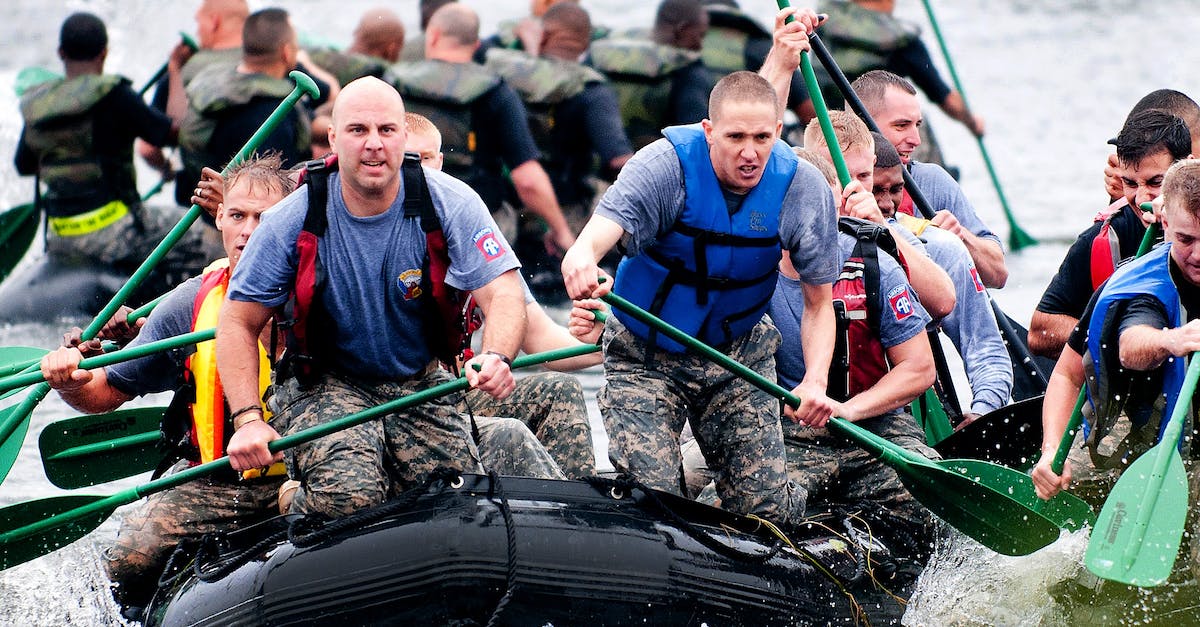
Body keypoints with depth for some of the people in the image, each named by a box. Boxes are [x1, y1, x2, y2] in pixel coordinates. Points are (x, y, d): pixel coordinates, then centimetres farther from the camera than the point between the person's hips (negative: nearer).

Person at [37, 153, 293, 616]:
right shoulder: (189, 304, 5)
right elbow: (105, 392, 11)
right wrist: (71, 383, -11)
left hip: (294, 481, -2)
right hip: (207, 483, 2)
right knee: (129, 562, -22)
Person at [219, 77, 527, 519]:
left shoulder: (450, 204, -13)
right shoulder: (295, 221, -14)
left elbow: (503, 293, -20)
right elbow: (238, 323, -8)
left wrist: (496, 358, -43)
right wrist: (249, 420, -21)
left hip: (420, 383, 2)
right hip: (325, 383, -2)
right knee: (349, 494, -31)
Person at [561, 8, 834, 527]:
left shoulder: (803, 191, -16)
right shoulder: (666, 166, -23)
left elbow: (819, 303, -9)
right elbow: (600, 231, -39)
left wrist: (815, 381, -27)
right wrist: (582, 258, -64)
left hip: (739, 358, 2)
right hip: (645, 357, -2)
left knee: (767, 512, -2)